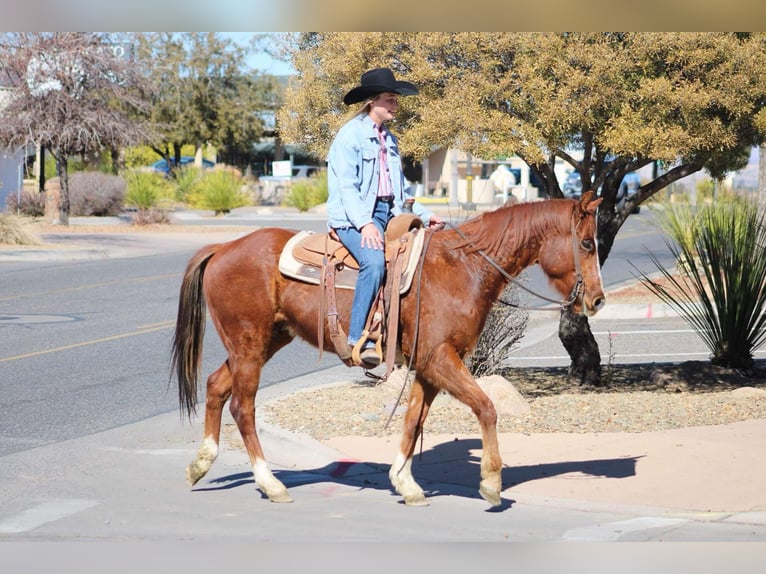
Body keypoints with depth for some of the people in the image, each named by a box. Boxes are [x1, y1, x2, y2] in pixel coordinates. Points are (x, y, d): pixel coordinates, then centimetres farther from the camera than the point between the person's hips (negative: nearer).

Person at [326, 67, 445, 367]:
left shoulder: (389, 139, 20)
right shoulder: (350, 134, -4)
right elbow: (347, 186, -14)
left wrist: (425, 215, 13)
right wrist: (364, 223, -27)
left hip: (389, 215, 8)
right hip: (354, 217, -8)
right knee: (375, 260, -34)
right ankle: (360, 338, -32)